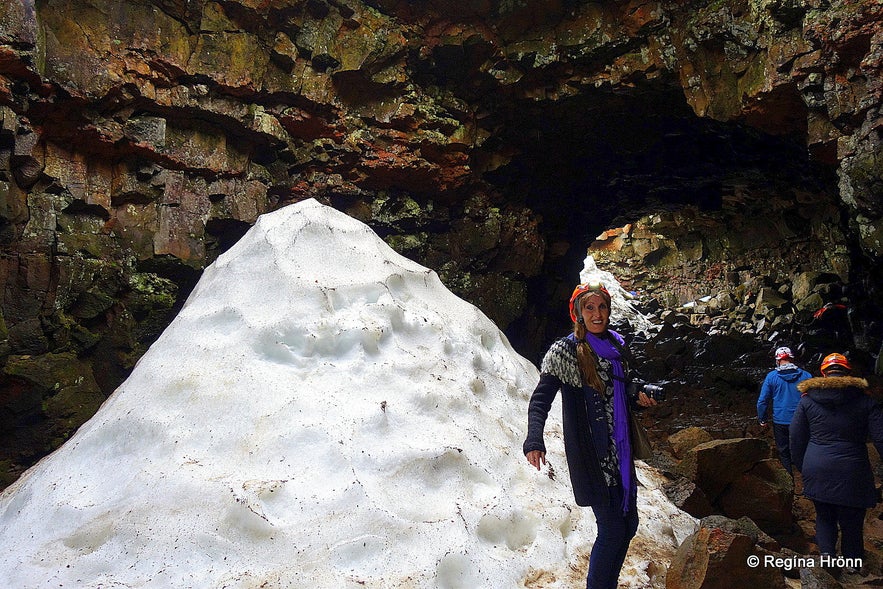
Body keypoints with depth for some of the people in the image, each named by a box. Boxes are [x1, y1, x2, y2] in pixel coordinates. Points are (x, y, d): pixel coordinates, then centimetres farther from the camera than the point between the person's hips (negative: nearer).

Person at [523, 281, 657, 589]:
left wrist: (636, 398, 9)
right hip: (591, 456, -7)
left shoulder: (617, 344, 7)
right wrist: (534, 441, -34)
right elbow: (541, 399, -20)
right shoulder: (565, 350, -12)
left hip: (620, 453, 7)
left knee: (628, 525, 14)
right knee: (612, 529, -5)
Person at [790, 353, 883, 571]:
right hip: (851, 472, -1)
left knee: (824, 516, 19)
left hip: (817, 471, 1)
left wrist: (802, 467, 17)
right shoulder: (864, 401, -3)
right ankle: (853, 563, 29)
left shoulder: (807, 400, 0)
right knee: (852, 520, 16)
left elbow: (796, 439, 5)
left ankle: (826, 552, 2)